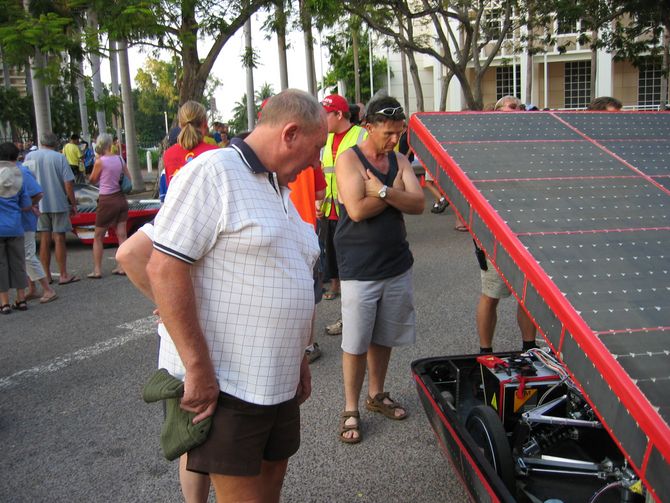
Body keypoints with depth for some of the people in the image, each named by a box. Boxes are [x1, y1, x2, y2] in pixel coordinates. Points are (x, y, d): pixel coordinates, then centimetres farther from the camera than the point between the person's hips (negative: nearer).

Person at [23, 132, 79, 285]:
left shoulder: (29, 157, 1)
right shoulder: (59, 158, -7)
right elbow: (68, 184, -10)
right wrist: (73, 204, -1)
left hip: (38, 205, 3)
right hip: (58, 204, -3)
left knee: (44, 240, 9)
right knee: (59, 239, 3)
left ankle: (47, 275, 15)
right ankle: (63, 275, 8)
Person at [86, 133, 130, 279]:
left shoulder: (100, 161, -12)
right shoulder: (120, 159, 1)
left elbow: (92, 180, 2)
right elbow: (128, 178, 9)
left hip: (107, 201, -4)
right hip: (121, 199, 4)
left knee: (98, 237, 7)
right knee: (121, 235, 6)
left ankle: (97, 270, 7)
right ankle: (122, 267, 8)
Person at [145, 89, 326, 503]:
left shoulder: (277, 188, 15)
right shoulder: (213, 173, -14)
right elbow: (164, 269, -20)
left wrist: (298, 358, 22)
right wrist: (198, 369, -21)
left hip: (279, 383, 9)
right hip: (219, 383, -8)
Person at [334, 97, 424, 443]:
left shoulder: (400, 161, 9)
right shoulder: (349, 159, -8)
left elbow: (418, 204, -4)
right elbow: (357, 210, -20)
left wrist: (383, 191, -18)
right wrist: (396, 193, -9)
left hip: (397, 265, 5)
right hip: (360, 269, -5)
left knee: (384, 338, 17)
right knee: (355, 343, 2)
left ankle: (376, 395, 35)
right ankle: (351, 410, 17)